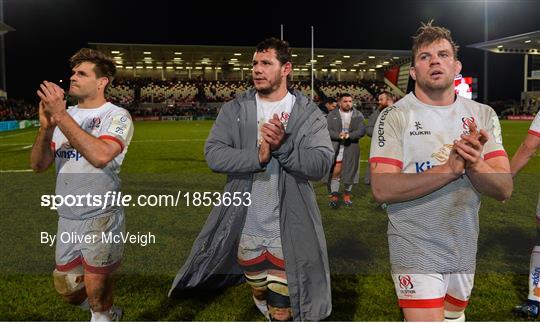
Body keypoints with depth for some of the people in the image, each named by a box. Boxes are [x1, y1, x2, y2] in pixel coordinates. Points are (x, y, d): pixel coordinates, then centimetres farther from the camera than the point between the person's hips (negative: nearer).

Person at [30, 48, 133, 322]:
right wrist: (46, 126, -13)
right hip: (66, 219, 6)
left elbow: (100, 155, -29)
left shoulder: (117, 116, -10)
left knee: (95, 290, 6)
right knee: (67, 290, 19)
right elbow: (38, 165, 3)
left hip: (101, 219, -6)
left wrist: (61, 117, -25)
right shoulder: (64, 116, 8)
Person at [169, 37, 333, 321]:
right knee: (260, 296, 24)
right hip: (244, 229, 3)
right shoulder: (234, 109, 1)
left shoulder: (309, 113, -3)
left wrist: (284, 145, -28)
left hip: (289, 232, -2)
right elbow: (213, 154, -10)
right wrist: (257, 156, -24)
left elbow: (320, 164, -13)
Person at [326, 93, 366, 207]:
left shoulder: (358, 115, 7)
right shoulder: (332, 115, 7)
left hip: (352, 148, 1)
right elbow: (328, 130, -3)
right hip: (336, 147, -1)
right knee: (335, 171, -6)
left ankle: (347, 195, 20)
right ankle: (334, 195, 2)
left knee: (350, 172, 7)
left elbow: (361, 131, -3)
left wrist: (349, 135, -19)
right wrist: (339, 135, -20)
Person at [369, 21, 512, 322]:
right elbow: (382, 189, -21)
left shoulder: (483, 115, 1)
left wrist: (475, 164, -25)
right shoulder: (395, 116, -11)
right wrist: (451, 168, -27)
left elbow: (504, 189, -4)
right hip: (416, 253, -5)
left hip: (465, 250, 5)